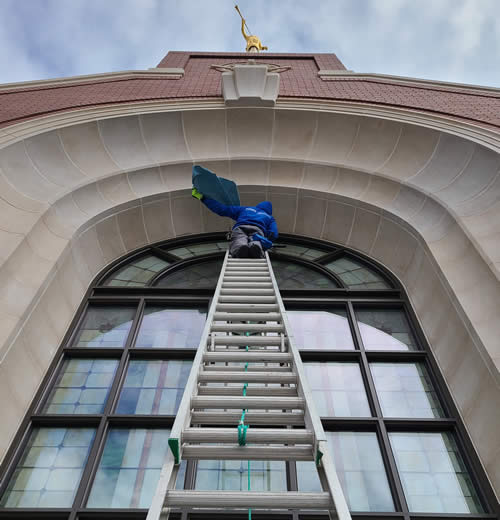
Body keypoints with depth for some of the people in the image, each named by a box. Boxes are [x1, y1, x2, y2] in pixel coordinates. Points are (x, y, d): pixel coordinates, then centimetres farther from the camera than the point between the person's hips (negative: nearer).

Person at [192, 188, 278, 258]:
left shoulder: (245, 209, 39)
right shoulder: (270, 217, 38)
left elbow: (221, 209, 31)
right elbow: (273, 235, 18)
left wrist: (202, 197, 41)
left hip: (240, 228, 0)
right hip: (258, 230, 0)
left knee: (239, 247, -29)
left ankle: (241, 247, -64)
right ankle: (255, 246, -63)